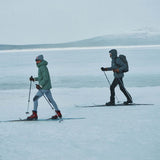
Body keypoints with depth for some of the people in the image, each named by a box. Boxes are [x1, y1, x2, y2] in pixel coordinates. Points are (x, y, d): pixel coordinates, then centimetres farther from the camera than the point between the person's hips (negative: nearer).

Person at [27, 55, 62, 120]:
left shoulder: (43, 67, -15)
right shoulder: (41, 67, 16)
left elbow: (46, 78, -21)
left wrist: (40, 85, -23)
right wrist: (34, 79, 17)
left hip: (44, 87, -10)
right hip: (47, 87, 10)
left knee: (35, 99, -7)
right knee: (51, 100, 14)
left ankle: (34, 115, -7)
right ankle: (58, 113, 18)